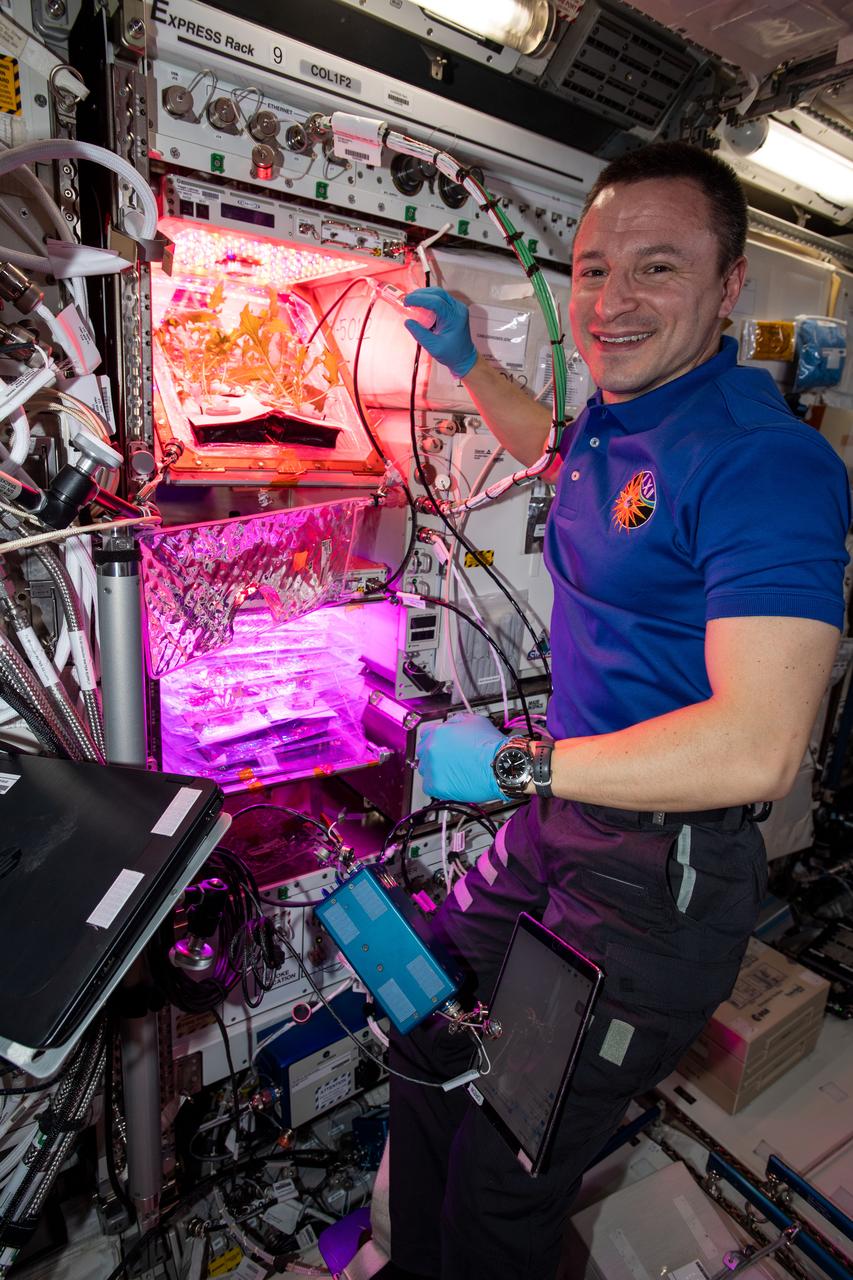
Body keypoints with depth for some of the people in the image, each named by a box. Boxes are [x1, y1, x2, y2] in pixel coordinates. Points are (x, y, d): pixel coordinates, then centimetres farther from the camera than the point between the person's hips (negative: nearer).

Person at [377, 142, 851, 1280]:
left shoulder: (762, 459, -22)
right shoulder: (619, 408, 7)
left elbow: (757, 748, -30)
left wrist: (516, 764, -22)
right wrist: (467, 364, 23)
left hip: (664, 870, -9)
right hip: (565, 817, 9)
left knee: (505, 1182, 5)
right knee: (429, 1035, 24)